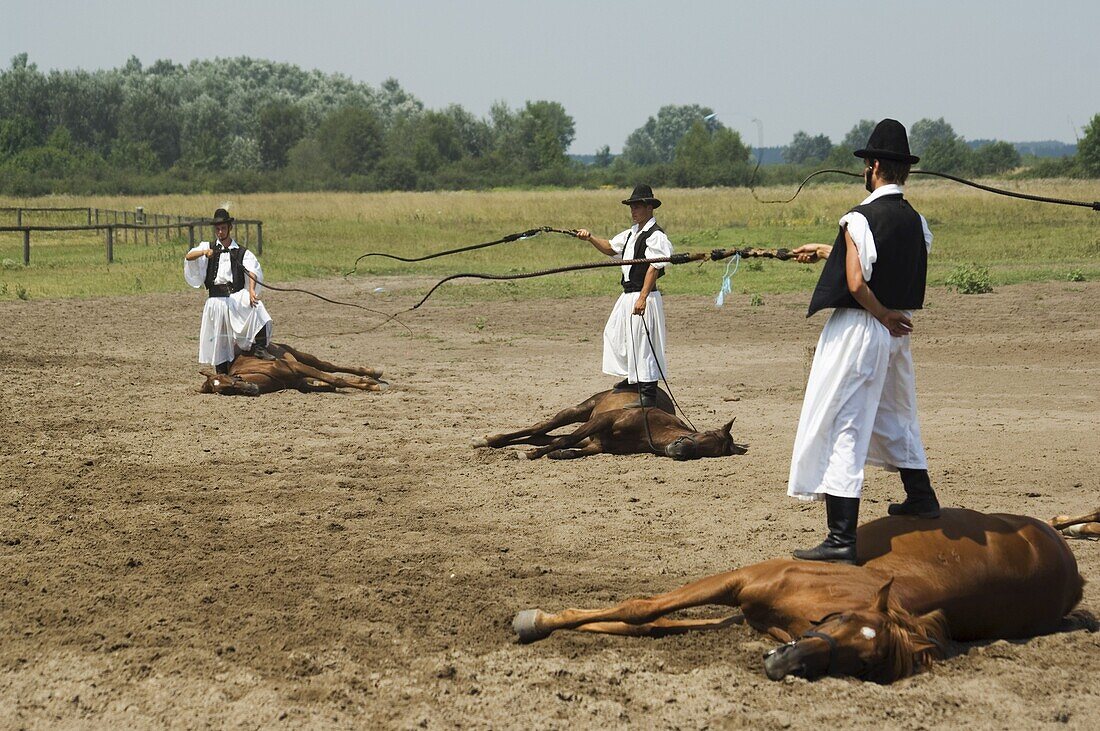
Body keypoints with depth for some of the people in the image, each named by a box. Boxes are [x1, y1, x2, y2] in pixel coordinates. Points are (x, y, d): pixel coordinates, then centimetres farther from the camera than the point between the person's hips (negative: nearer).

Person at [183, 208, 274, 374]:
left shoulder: (242, 253, 10)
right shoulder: (208, 248, 14)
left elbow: (252, 272, -8)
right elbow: (189, 257, -3)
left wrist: (251, 290, -29)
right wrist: (204, 252, -25)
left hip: (237, 297, -1)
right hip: (216, 300, 1)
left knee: (256, 307, -31)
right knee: (218, 338, 1)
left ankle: (259, 347, -30)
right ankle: (222, 373, 13)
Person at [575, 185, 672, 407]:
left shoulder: (655, 236, -14)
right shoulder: (632, 234, 16)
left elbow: (654, 268, -21)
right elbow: (610, 248, 23)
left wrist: (642, 298, -27)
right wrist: (590, 238, 5)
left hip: (644, 297, -10)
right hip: (628, 295, 10)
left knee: (642, 342, -7)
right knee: (615, 333, 18)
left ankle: (648, 394, -2)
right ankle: (631, 377, 32)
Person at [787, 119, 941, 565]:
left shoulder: (860, 220, -17)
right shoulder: (916, 222, 6)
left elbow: (857, 283, -24)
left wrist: (883, 315, -8)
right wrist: (826, 252, 27)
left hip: (858, 330, -8)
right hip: (896, 334, 8)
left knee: (843, 428, -7)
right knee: (895, 416, 28)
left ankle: (842, 539, -11)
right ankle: (920, 498, 44)